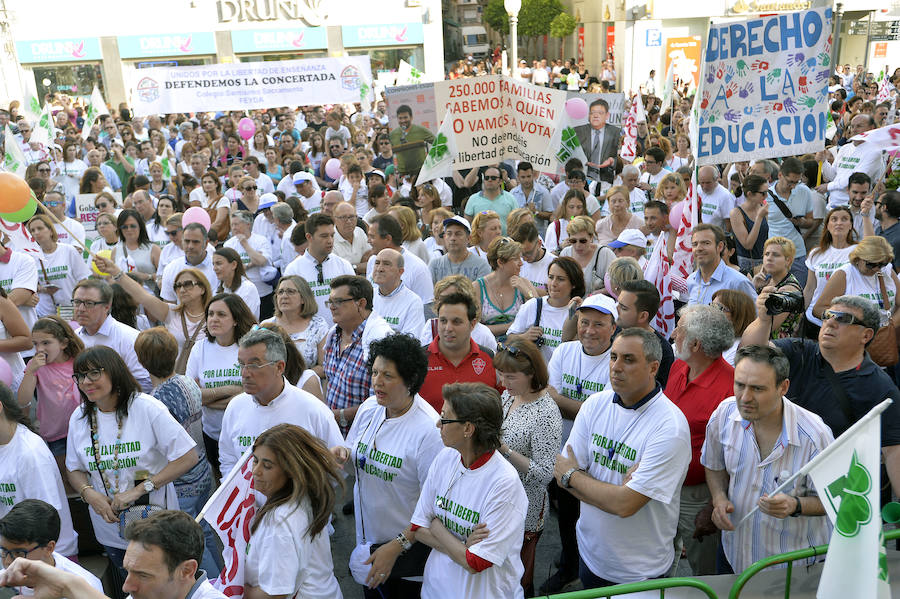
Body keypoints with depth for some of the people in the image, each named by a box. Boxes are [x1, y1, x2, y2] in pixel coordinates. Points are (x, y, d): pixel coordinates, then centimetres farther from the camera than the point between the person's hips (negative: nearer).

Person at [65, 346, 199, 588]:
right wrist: (89, 493, -12)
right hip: (110, 527, 4)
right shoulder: (79, 418, -1)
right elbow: (75, 470, 10)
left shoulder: (146, 408, -18)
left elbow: (188, 457, -20)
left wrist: (139, 489, -22)